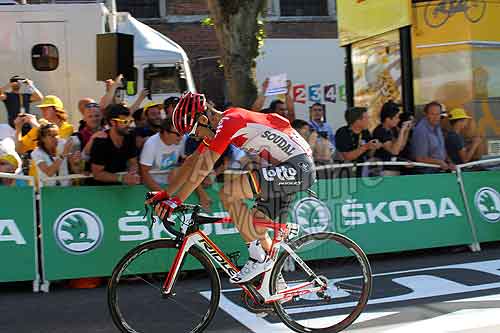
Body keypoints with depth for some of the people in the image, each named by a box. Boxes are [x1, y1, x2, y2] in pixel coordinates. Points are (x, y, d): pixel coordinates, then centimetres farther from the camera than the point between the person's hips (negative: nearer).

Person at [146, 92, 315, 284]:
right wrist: (165, 194, 14)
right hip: (286, 168, 11)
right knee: (256, 225, 10)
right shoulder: (216, 127, 12)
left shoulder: (228, 121, -18)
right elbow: (192, 162, 16)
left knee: (228, 192, -18)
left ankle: (258, 258, -5)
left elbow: (203, 167, -22)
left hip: (297, 167, -11)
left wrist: (176, 201, -20)